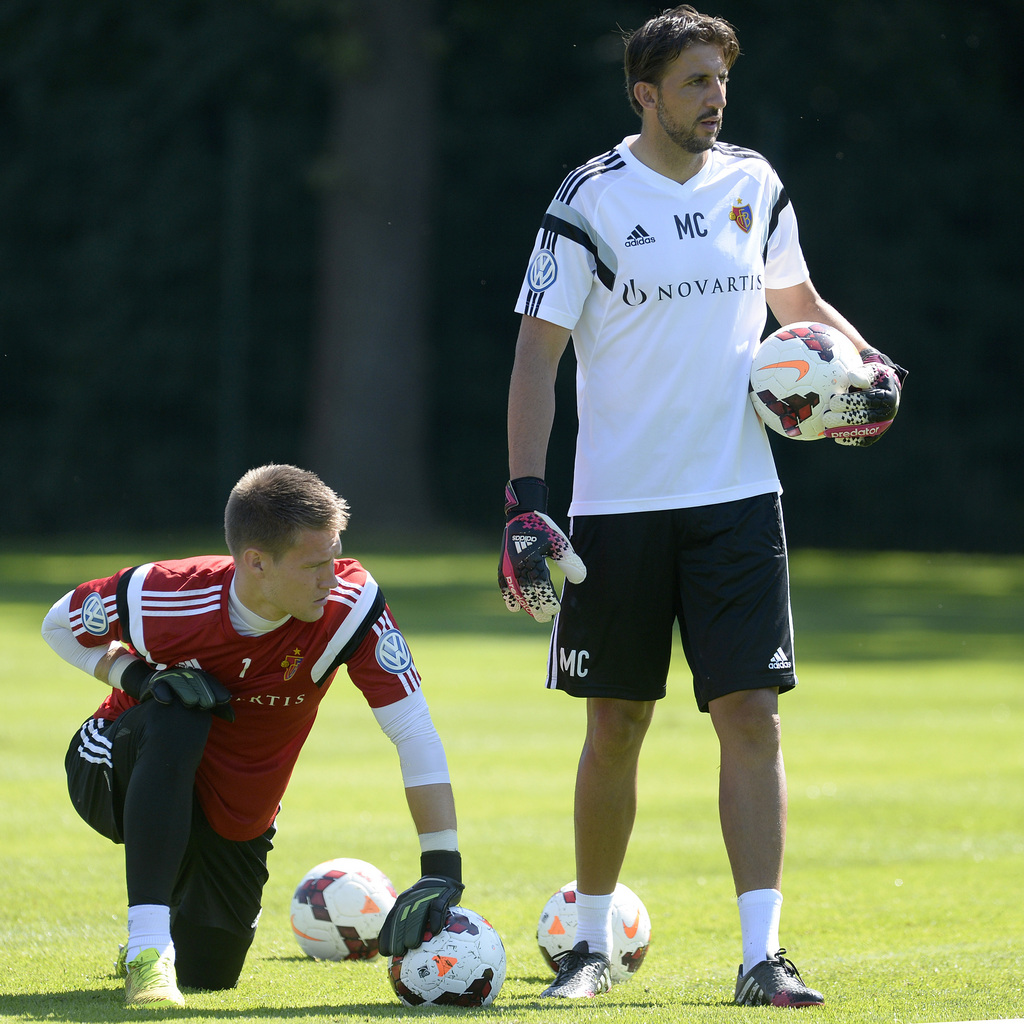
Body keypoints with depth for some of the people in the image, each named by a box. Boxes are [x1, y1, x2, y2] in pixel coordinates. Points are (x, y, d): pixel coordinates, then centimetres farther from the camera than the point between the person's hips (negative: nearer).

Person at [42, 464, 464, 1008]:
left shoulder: (349, 605, -30)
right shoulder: (161, 597, -29)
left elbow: (414, 731, -31)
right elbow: (59, 625, -7)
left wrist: (442, 870, -39)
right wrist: (134, 675, -27)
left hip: (235, 820, 3)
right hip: (125, 781, -3)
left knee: (207, 977, 8)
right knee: (175, 717, -36)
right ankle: (147, 946, -33)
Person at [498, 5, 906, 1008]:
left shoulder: (755, 185, 6)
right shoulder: (592, 200, -6)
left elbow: (799, 301, 23)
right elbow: (536, 353, -6)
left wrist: (867, 363, 2)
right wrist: (524, 502, -14)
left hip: (737, 500, 2)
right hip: (618, 505, -2)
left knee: (751, 717, -7)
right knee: (614, 727, 6)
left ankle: (762, 954, -7)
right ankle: (592, 944, 22)